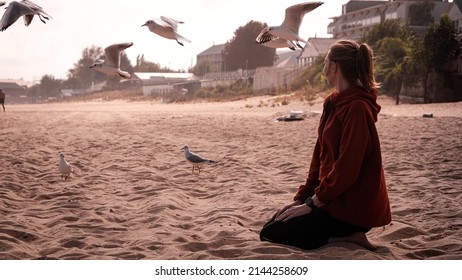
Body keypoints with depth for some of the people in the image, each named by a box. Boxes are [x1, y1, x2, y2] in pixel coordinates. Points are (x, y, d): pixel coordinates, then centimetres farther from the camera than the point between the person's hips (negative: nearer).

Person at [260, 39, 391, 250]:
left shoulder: (356, 108, -19)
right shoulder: (335, 103, 11)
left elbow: (347, 167, -23)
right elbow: (320, 157, 13)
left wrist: (312, 203, -17)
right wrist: (301, 198, 8)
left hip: (354, 208, -10)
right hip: (336, 200, 10)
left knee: (270, 234, -11)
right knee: (273, 223, 11)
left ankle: (347, 237, -7)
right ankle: (346, 235, 7)